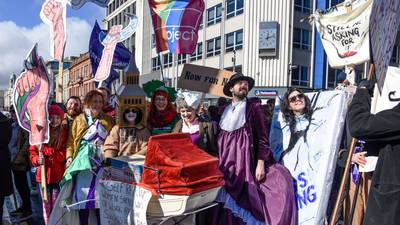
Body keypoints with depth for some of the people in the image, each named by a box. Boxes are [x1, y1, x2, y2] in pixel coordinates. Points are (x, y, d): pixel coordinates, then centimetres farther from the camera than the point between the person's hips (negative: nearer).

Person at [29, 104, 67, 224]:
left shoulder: (64, 133, -2)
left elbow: (64, 155, -8)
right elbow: (33, 152, 4)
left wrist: (45, 150, -17)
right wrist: (37, 159, -16)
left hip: (58, 175, -1)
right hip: (43, 174, 1)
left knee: (56, 206, 6)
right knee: (46, 205, 11)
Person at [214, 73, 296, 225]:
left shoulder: (254, 108, 2)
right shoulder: (226, 111, 13)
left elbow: (262, 138, -3)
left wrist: (260, 163, -11)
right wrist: (218, 163, 13)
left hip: (246, 162, -3)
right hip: (228, 163, 4)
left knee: (246, 201, -5)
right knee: (228, 204, 4)